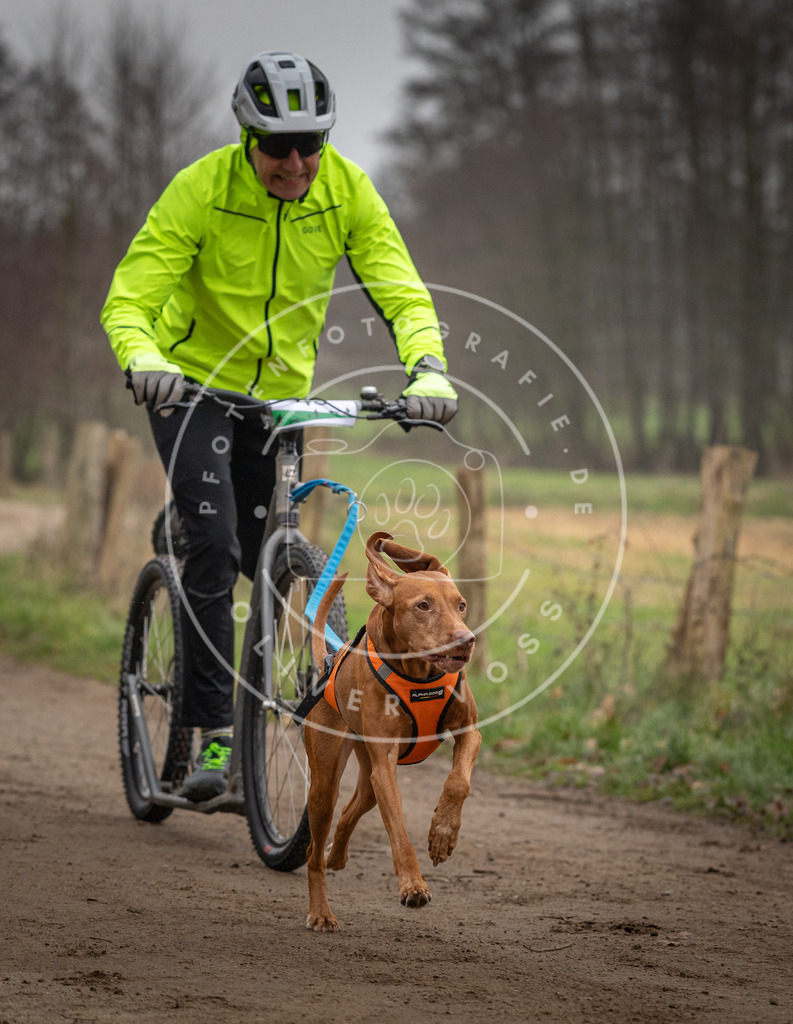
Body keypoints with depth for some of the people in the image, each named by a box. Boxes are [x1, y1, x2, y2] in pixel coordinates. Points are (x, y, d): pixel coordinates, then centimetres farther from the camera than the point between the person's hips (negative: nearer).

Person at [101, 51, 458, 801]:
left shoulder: (346, 190, -15)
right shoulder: (200, 190, -23)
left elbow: (401, 291, -18)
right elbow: (129, 296, -27)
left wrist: (427, 368, -37)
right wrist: (142, 358, -48)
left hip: (281, 392, 4)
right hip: (193, 383, -4)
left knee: (267, 562, 6)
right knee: (215, 547, -21)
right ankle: (213, 737, -17)